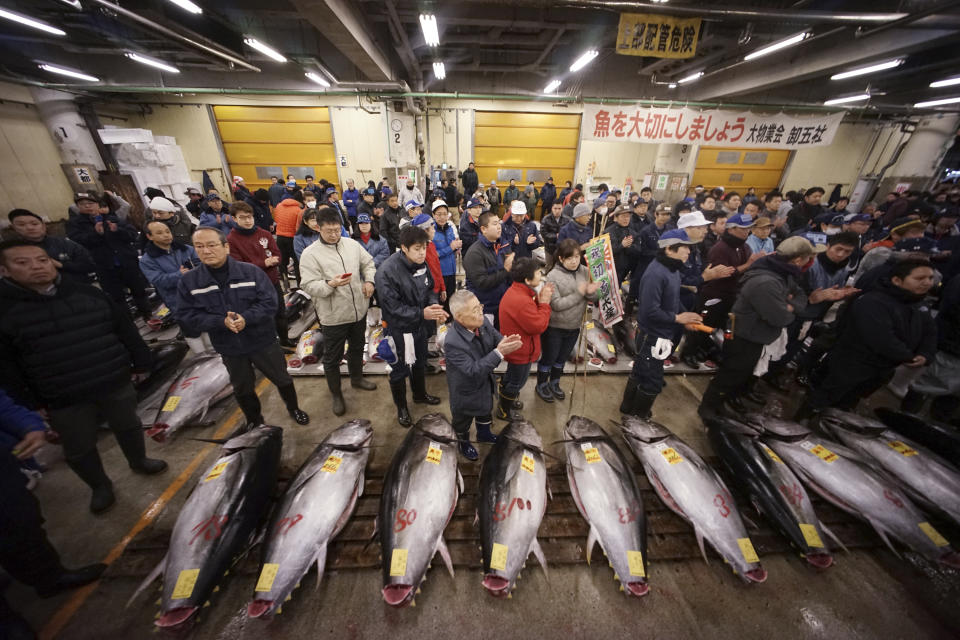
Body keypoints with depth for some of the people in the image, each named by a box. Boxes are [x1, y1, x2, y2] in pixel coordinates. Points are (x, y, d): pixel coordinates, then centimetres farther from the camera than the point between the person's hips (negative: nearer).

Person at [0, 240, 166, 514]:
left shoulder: (88, 294, -1)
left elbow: (126, 329, 6)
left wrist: (141, 363, 7)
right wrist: (29, 405, -6)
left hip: (117, 384, 2)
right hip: (64, 400, -1)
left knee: (129, 427, 19)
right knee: (79, 450, 14)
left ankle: (139, 461, 45)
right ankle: (100, 486, 39)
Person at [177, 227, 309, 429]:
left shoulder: (251, 272, -13)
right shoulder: (189, 281, -6)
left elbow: (270, 302, -14)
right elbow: (188, 314, -7)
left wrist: (246, 318, -30)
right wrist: (221, 322, -23)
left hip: (263, 341, -2)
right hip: (229, 347, 3)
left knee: (282, 379, 14)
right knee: (242, 389, 21)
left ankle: (293, 408, 40)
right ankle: (254, 420, 46)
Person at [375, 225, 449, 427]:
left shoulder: (421, 264, -7)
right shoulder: (387, 272, -26)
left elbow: (429, 289, 6)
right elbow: (392, 307, -24)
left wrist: (434, 306, -14)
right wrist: (422, 313, -30)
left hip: (420, 326, 6)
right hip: (399, 330, -6)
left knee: (420, 363, 26)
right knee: (400, 370, 14)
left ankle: (420, 394, 52)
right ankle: (401, 407, 38)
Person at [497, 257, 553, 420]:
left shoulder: (515, 291, -2)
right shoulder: (522, 302, -36)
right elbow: (539, 326, -28)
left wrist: (539, 300, -10)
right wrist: (544, 303, -21)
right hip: (521, 352, -10)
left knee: (510, 376, 31)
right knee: (516, 382, 13)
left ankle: (505, 399, 55)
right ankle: (504, 412, 34)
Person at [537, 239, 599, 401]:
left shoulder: (585, 272, -6)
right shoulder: (553, 276, -20)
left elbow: (593, 299, 0)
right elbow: (557, 304, -23)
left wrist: (591, 292, -23)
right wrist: (579, 293, -25)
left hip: (574, 327, 5)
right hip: (554, 327, -5)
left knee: (562, 358, 24)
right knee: (548, 358, 14)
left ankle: (554, 383, 47)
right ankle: (541, 385, 39)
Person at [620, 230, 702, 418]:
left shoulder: (672, 269, 4)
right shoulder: (656, 274, -25)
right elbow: (650, 311, -28)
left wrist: (686, 315, 0)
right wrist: (677, 318, -18)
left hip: (662, 334, 9)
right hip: (653, 336, -9)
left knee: (640, 373, 22)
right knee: (653, 382, 4)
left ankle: (628, 409, 41)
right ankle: (639, 417, 26)